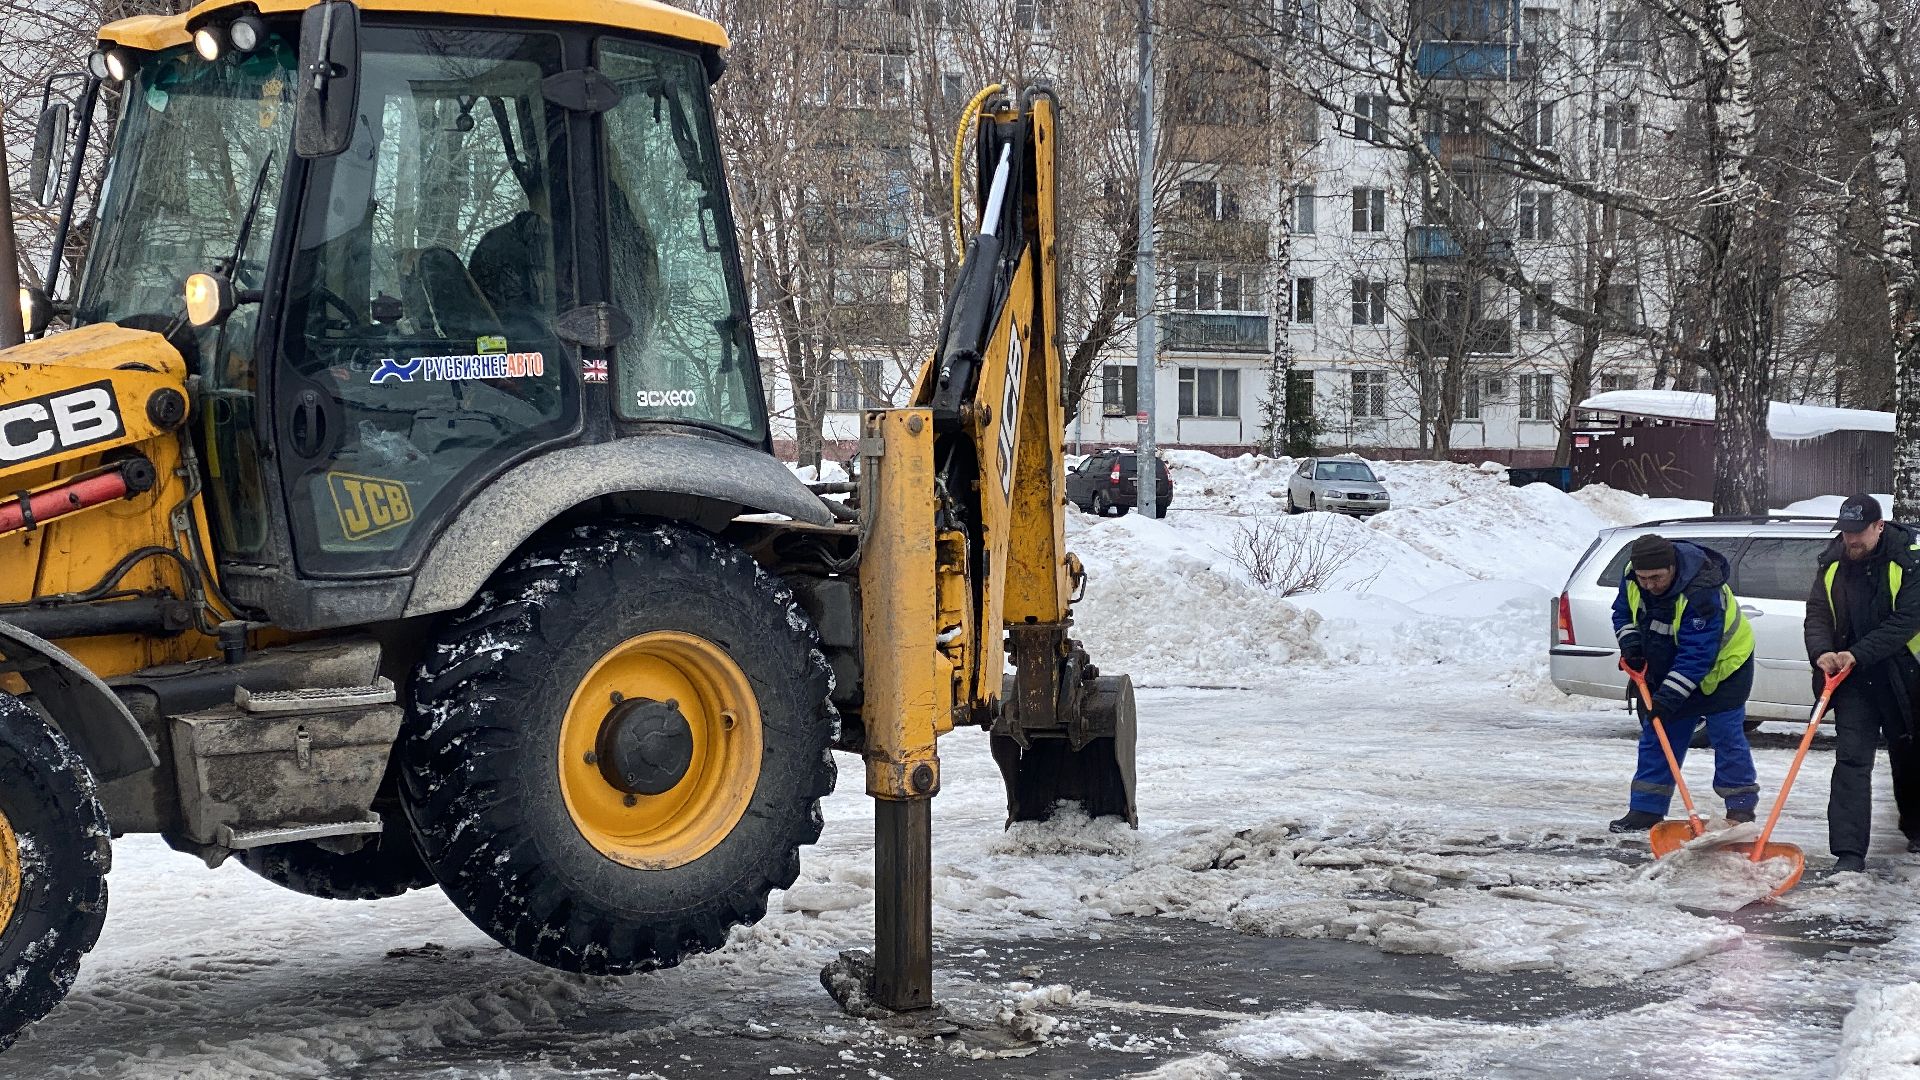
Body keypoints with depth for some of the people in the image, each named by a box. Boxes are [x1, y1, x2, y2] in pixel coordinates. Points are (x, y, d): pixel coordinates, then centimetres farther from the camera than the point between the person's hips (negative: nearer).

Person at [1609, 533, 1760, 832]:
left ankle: (1741, 809, 4)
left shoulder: (1701, 592, -37)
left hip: (1721, 665, -6)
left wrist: (1670, 695, -40)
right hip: (1665, 667, 6)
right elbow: (1623, 611, 5)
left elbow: (1697, 654, -37)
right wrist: (1630, 640, -15)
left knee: (1727, 737, -6)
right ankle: (1646, 810, 7)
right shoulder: (1631, 576, -15)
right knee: (1656, 735, 4)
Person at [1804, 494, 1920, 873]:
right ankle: (1849, 853, -14)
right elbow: (1817, 614, -1)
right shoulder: (1833, 564, 1)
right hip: (1851, 676, 2)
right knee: (1851, 759, -9)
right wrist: (1821, 652, -21)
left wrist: (1858, 654, -25)